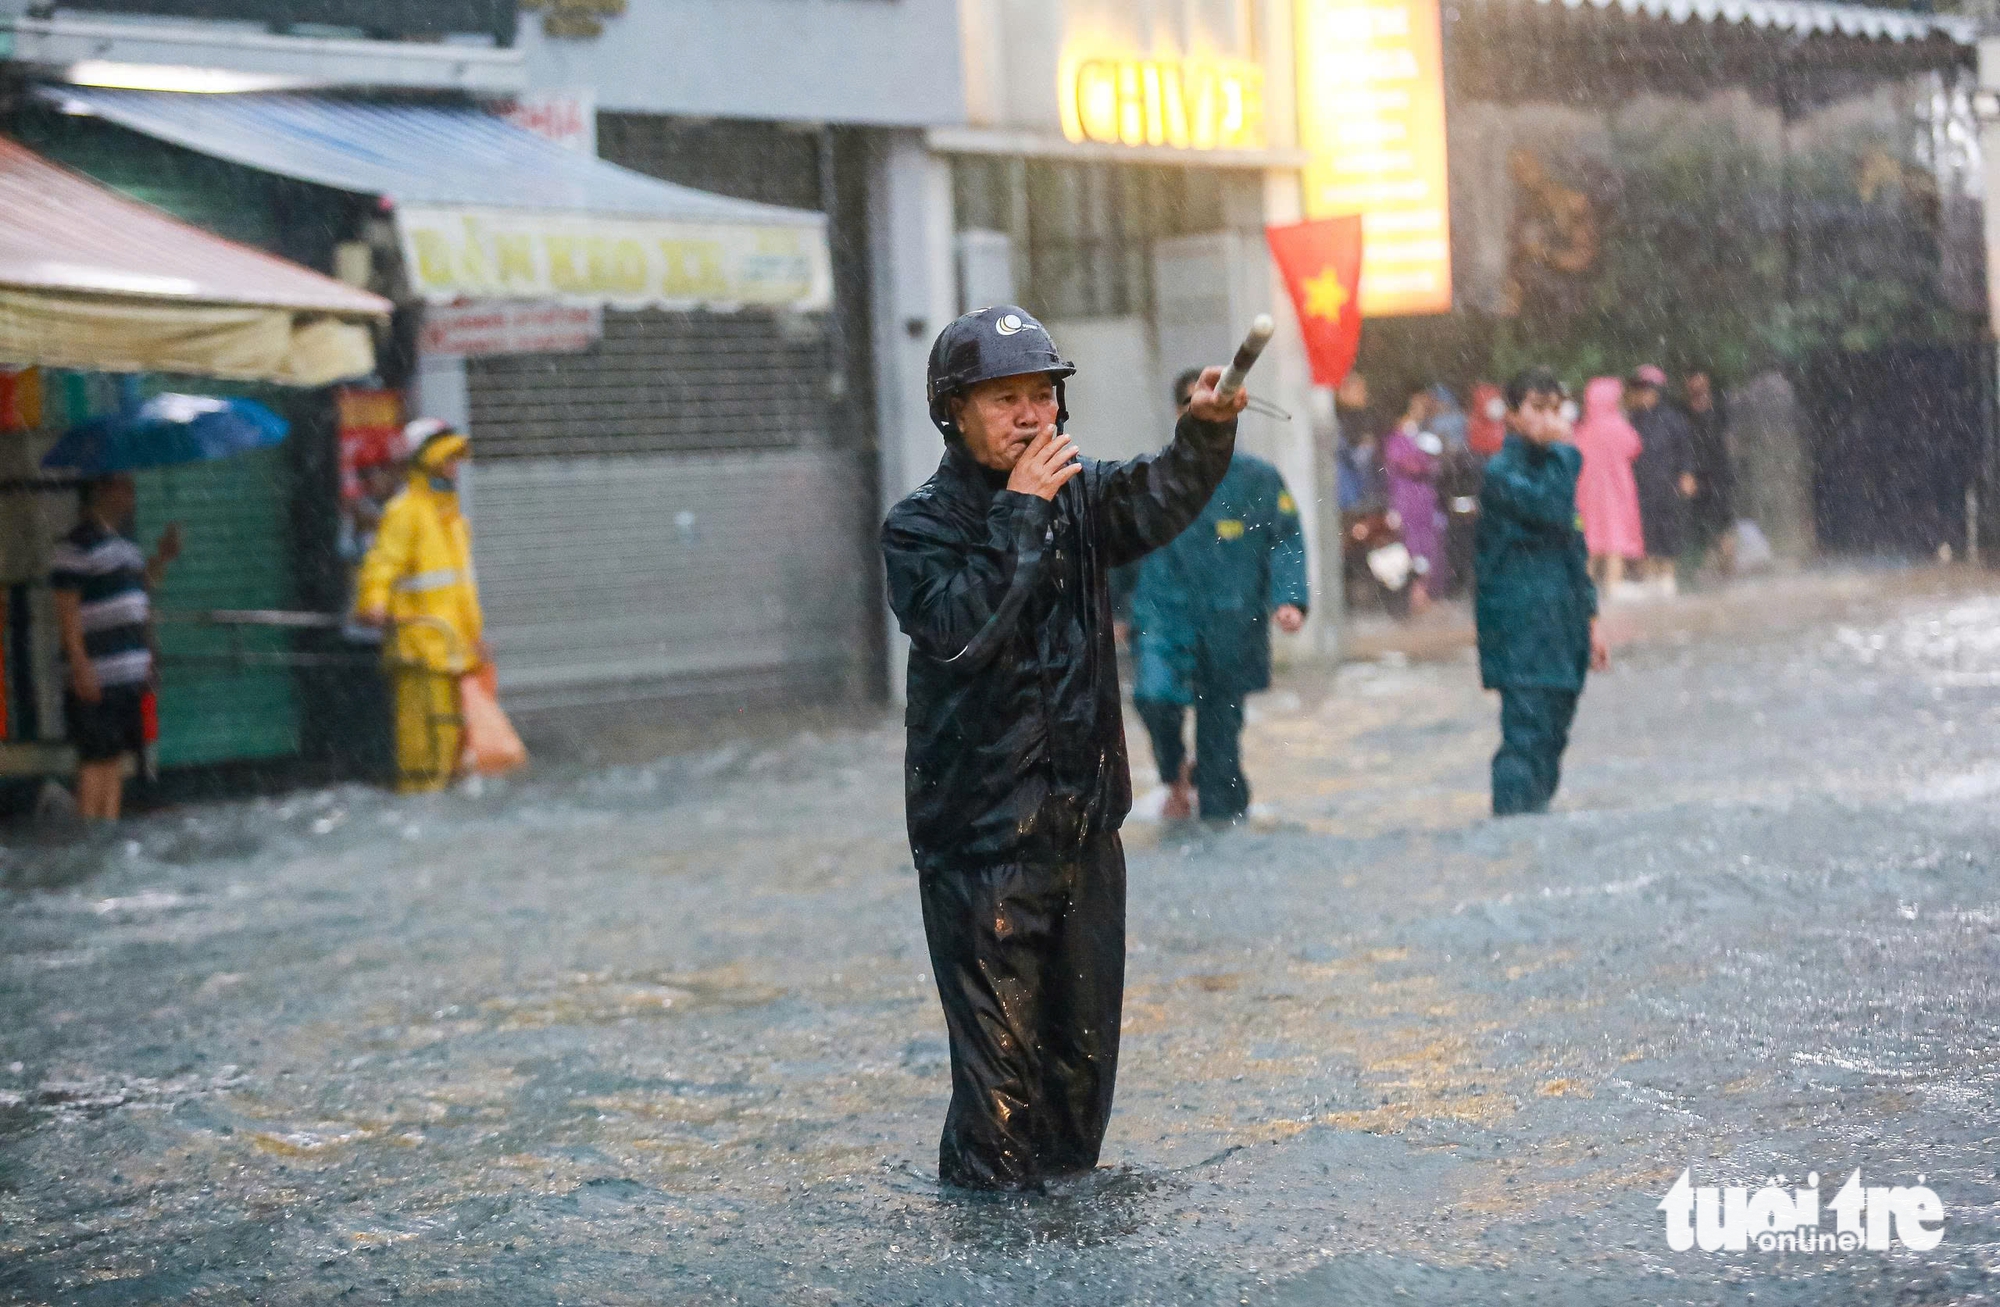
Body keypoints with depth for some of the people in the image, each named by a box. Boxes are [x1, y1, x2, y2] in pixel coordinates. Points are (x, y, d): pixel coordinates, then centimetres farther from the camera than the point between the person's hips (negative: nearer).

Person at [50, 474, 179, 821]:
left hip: (130, 675, 9)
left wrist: (162, 558, 11)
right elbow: (67, 610, -14)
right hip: (97, 679, -9)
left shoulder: (125, 546, 17)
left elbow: (141, 591, 26)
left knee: (116, 757, 10)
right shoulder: (77, 547, -10)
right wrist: (80, 666, -19)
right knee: (96, 760, -7)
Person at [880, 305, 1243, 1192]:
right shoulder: (921, 525, -5)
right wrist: (1020, 514, -20)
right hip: (981, 825, -5)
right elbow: (961, 629, -22)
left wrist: (1206, 429, -30)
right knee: (1000, 1032, -5)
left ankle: (1067, 1171, 27)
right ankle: (990, 1188, 7)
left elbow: (1158, 501, -11)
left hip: (1085, 817, 5)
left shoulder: (1077, 497, 9)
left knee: (1087, 1029, 13)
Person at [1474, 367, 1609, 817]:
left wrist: (1589, 621, 22)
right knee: (1527, 734, -14)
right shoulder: (1502, 472, -8)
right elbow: (1551, 509, -27)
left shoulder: (1550, 468, 19)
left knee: (1552, 736, 10)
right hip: (1522, 628, -9)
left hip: (1561, 626, 9)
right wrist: (1563, 451, -15)